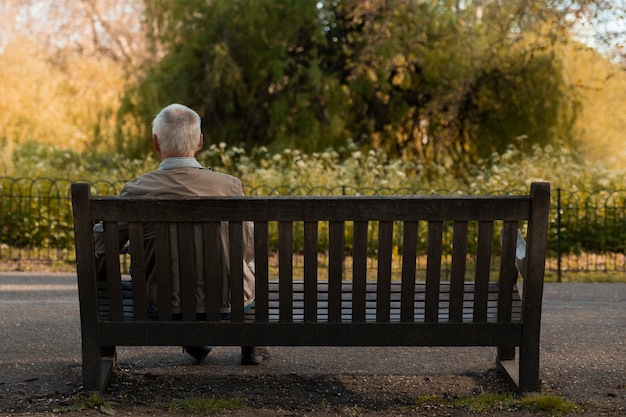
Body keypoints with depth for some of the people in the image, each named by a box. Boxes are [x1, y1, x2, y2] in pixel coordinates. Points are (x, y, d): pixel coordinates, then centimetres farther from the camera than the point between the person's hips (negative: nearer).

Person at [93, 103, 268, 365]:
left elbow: (100, 243, -3)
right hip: (228, 305, -1)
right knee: (251, 262, 33)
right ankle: (252, 345, 43)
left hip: (163, 306, 1)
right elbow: (248, 248, -4)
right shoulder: (229, 185, -18)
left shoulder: (137, 190, -16)